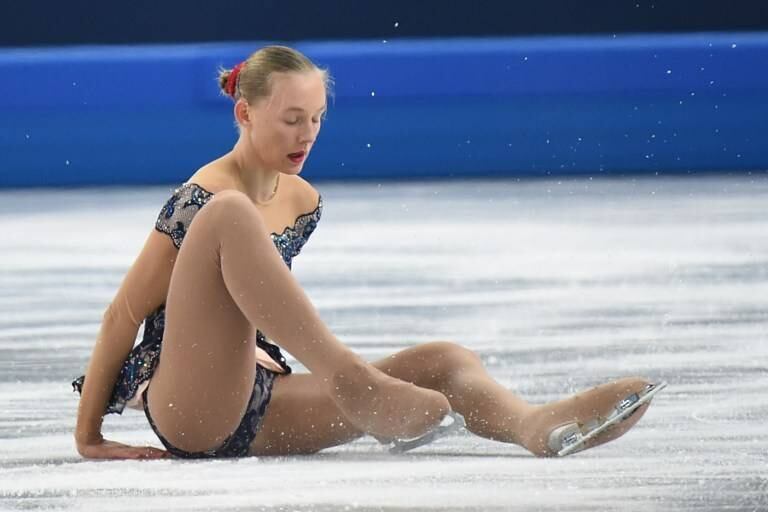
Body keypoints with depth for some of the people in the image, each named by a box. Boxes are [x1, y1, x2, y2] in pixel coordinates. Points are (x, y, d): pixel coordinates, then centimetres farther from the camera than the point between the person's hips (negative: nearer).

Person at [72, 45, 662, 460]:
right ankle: (349, 377, -41)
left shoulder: (304, 203, 14)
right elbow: (123, 316, -7)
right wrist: (88, 437, -5)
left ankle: (534, 424, -46)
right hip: (187, 407, -7)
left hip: (254, 418, 7)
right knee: (231, 216, -30)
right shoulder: (202, 199, -9)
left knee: (443, 360, -12)